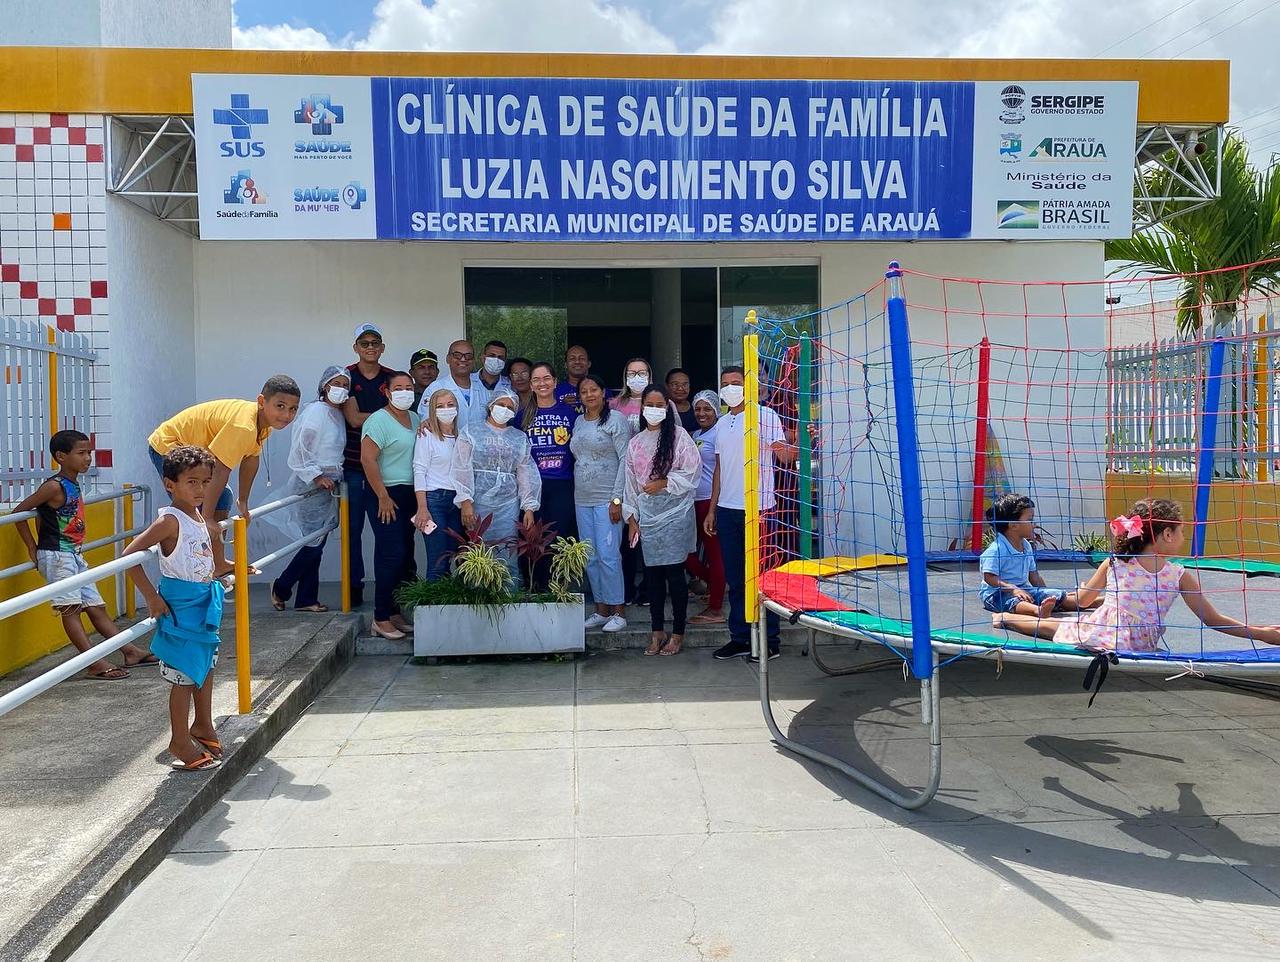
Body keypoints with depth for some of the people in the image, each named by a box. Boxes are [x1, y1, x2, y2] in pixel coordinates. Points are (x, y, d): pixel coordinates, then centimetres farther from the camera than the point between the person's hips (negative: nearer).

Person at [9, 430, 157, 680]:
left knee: (96, 607, 9)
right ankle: (96, 663, -13)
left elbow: (41, 514, 21)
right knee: (70, 608, -10)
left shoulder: (74, 485, 11)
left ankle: (131, 652, 10)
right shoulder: (54, 486, -13)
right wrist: (33, 548, -7)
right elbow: (19, 511, -11)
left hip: (74, 555, 9)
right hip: (56, 556, -9)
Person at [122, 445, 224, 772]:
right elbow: (130, 554, -23)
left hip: (205, 600, 9)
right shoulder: (169, 521, -18)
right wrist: (152, 597, -22)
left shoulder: (198, 516, 7)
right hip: (180, 604, -9)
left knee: (206, 665, 20)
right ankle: (180, 743, 11)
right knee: (185, 674, -1)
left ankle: (203, 725, 37)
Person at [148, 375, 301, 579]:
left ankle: (218, 565, 26)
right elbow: (219, 471, -36)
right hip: (168, 448, -10)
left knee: (223, 498, 15)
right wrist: (208, 518, -32)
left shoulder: (264, 421, -6)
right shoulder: (243, 427, -35)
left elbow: (251, 460, 6)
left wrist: (243, 502, 13)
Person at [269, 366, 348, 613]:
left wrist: (336, 477, 13)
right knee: (314, 543, -5)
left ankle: (307, 600, 17)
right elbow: (298, 452, -16)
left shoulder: (339, 415, 12)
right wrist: (317, 477, -18)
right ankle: (281, 588, 15)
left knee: (316, 545, 10)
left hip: (329, 484, 8)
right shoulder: (315, 412, -14)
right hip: (311, 484, -8)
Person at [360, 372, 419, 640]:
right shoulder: (379, 420, -10)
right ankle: (381, 618, -1)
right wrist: (383, 498, -17)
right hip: (387, 495, -8)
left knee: (406, 557, 9)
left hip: (410, 495, 8)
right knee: (391, 555, -9)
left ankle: (397, 613, 18)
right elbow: (368, 459, -17)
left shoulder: (415, 420, 13)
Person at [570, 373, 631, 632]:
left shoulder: (615, 420, -5)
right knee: (590, 557, 8)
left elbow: (625, 460, -10)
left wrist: (617, 499, -15)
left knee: (608, 555, -10)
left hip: (607, 499, -7)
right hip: (582, 500, 7)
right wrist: (575, 497, 14)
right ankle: (602, 610, 16)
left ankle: (618, 612, -1)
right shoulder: (579, 422, 15)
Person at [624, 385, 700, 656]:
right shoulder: (636, 442, 12)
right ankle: (657, 631, 17)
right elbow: (631, 482, 13)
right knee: (652, 572, 7)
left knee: (674, 571, -3)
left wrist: (664, 483, -13)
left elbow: (692, 472, -6)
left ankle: (678, 633, 8)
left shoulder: (679, 435, -1)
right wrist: (632, 518, 10)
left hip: (674, 512, -4)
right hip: (647, 514, 4)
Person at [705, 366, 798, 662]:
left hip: (758, 509, -6)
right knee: (735, 579, 11)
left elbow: (784, 456, -11)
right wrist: (712, 510, 17)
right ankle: (740, 638, 20)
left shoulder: (765, 415, -4)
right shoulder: (722, 424, 16)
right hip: (727, 510, 6)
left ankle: (770, 641, 9)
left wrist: (788, 452, -35)